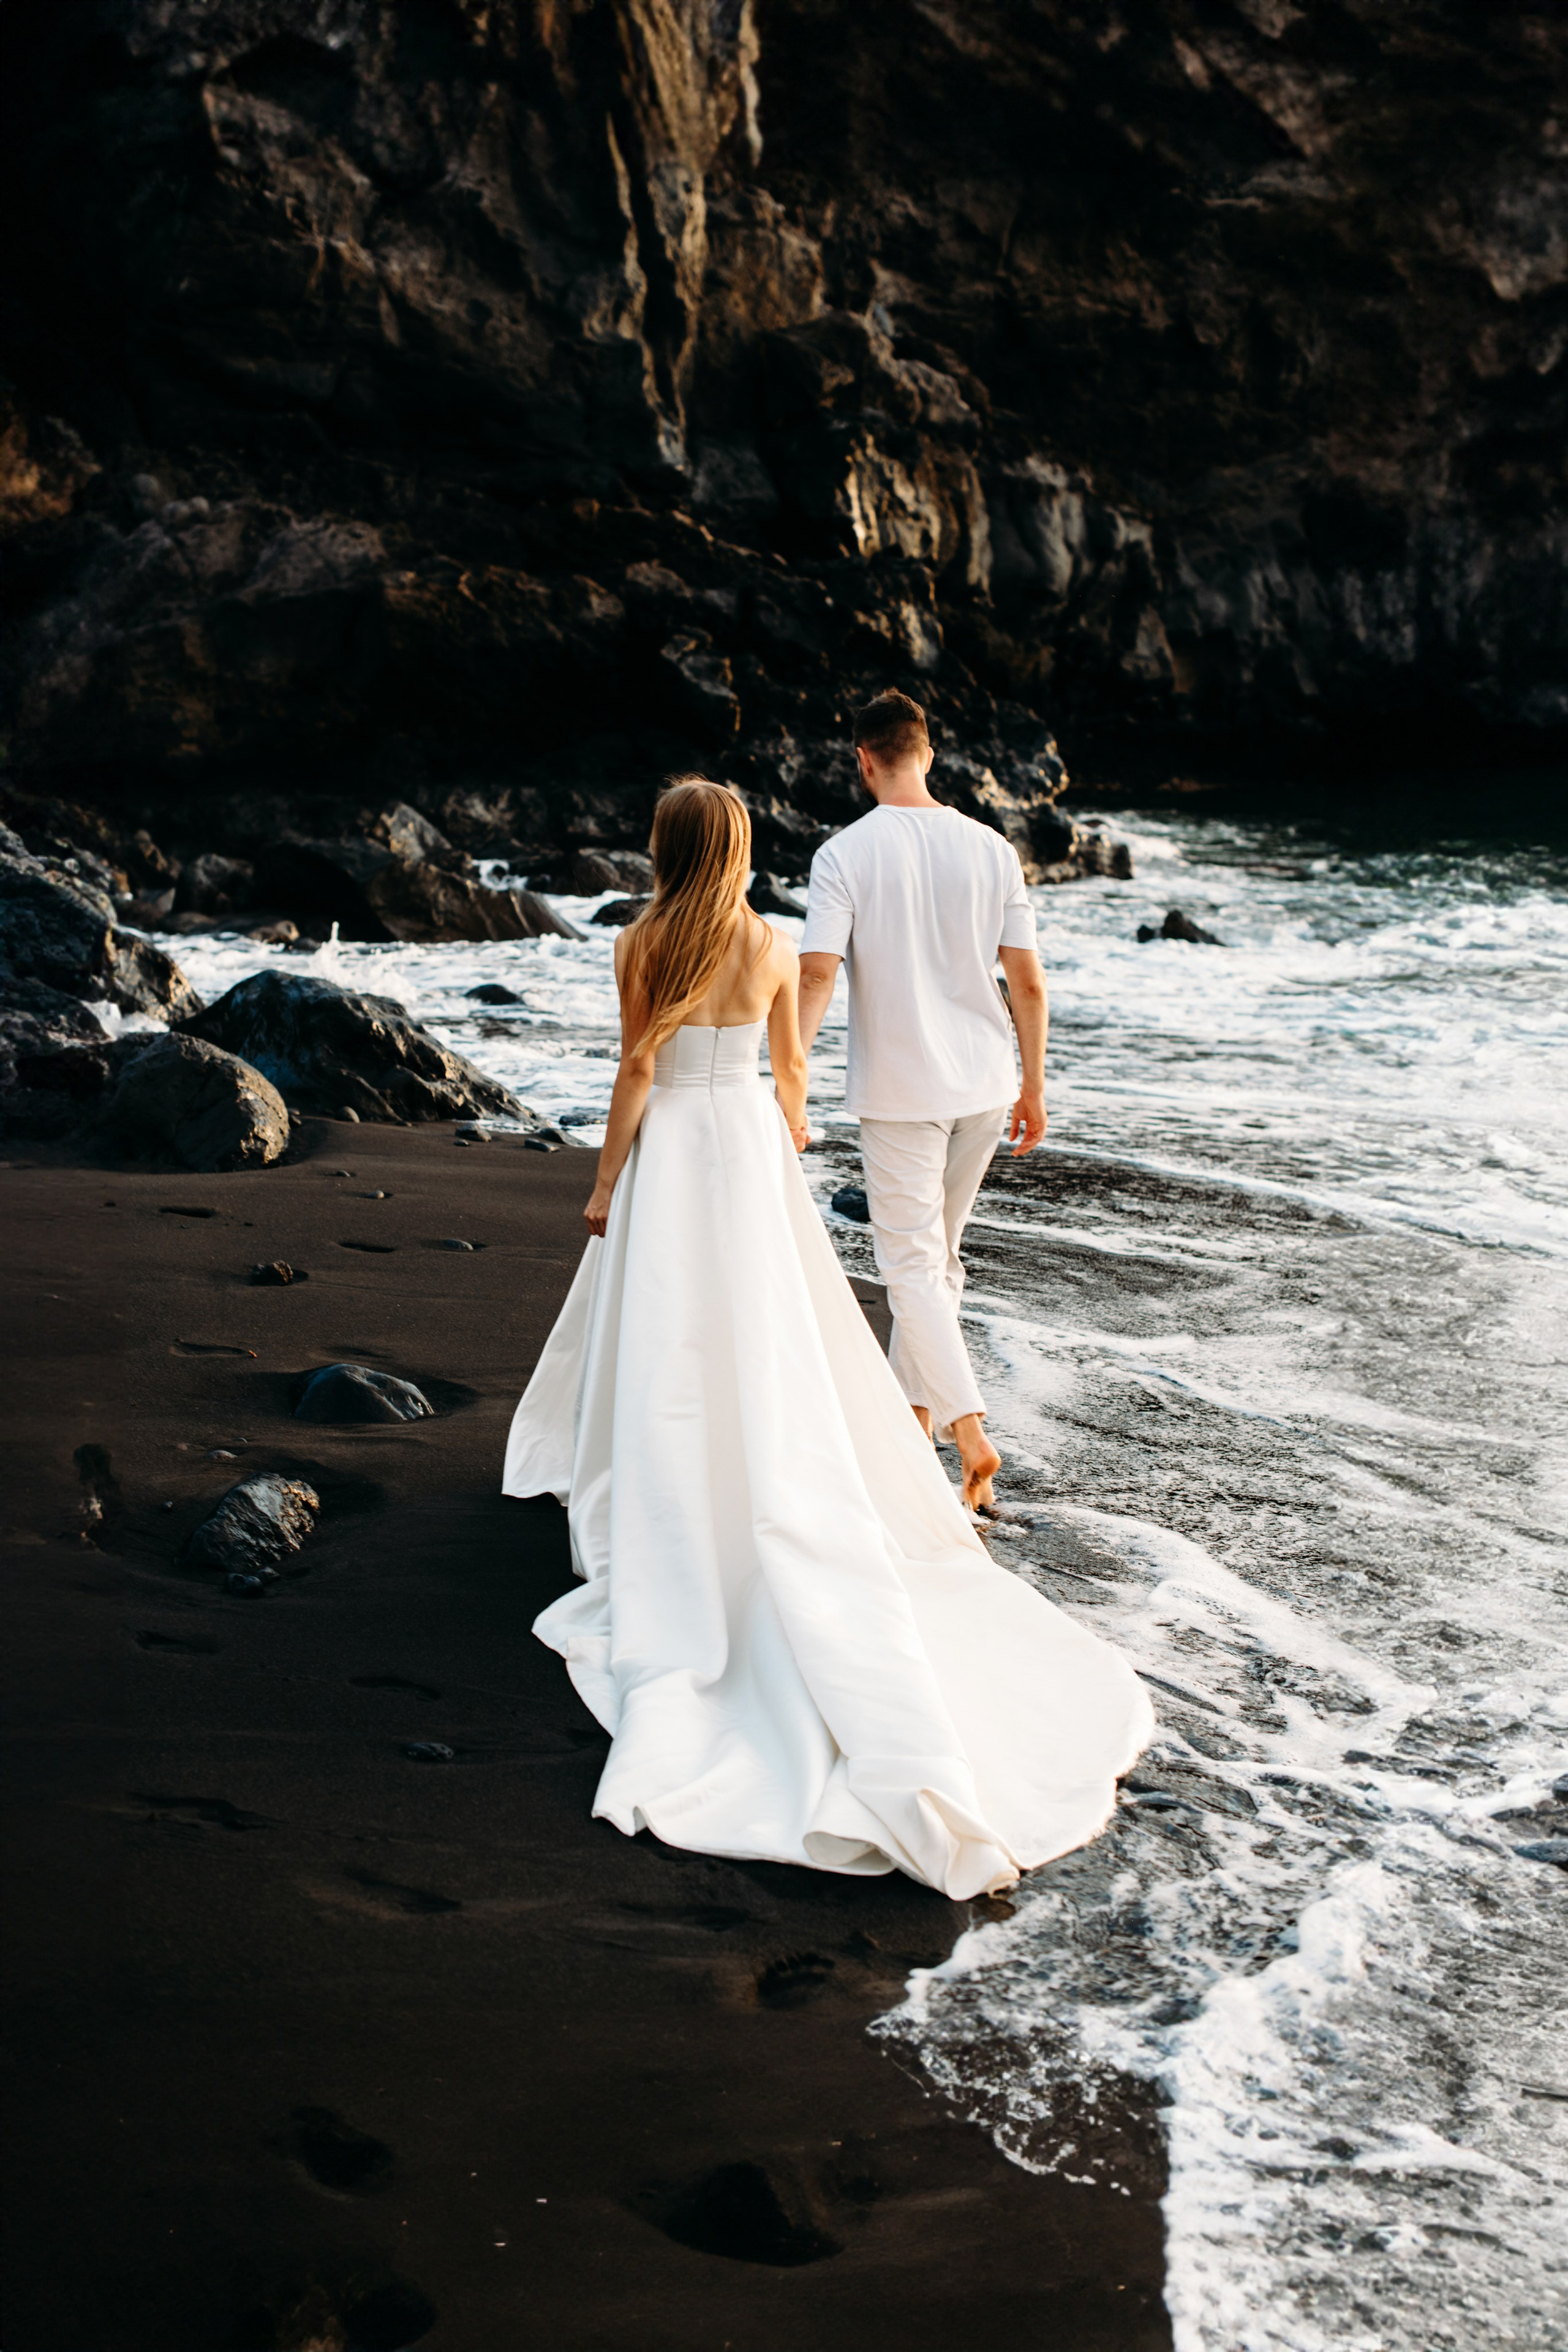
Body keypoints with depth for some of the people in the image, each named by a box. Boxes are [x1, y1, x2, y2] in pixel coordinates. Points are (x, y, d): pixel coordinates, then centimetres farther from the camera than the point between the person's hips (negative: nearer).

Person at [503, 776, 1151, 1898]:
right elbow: (791, 1065, 6)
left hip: (670, 1153, -2)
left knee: (667, 1348, 7)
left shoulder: (641, 946, -9)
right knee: (772, 1355, 10)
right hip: (750, 1144, 3)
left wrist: (606, 1183, 0)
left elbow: (637, 1072, -9)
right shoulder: (774, 945, -2)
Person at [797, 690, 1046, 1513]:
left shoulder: (846, 854, -10)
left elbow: (815, 975, -17)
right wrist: (1033, 1087, 12)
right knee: (938, 1257, 19)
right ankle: (914, 1418, 30)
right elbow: (1028, 982, 2)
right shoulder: (990, 849, 1)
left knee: (912, 1266, 1)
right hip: (983, 1086, 4)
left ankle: (970, 1433, -12)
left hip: (898, 1090, -4)